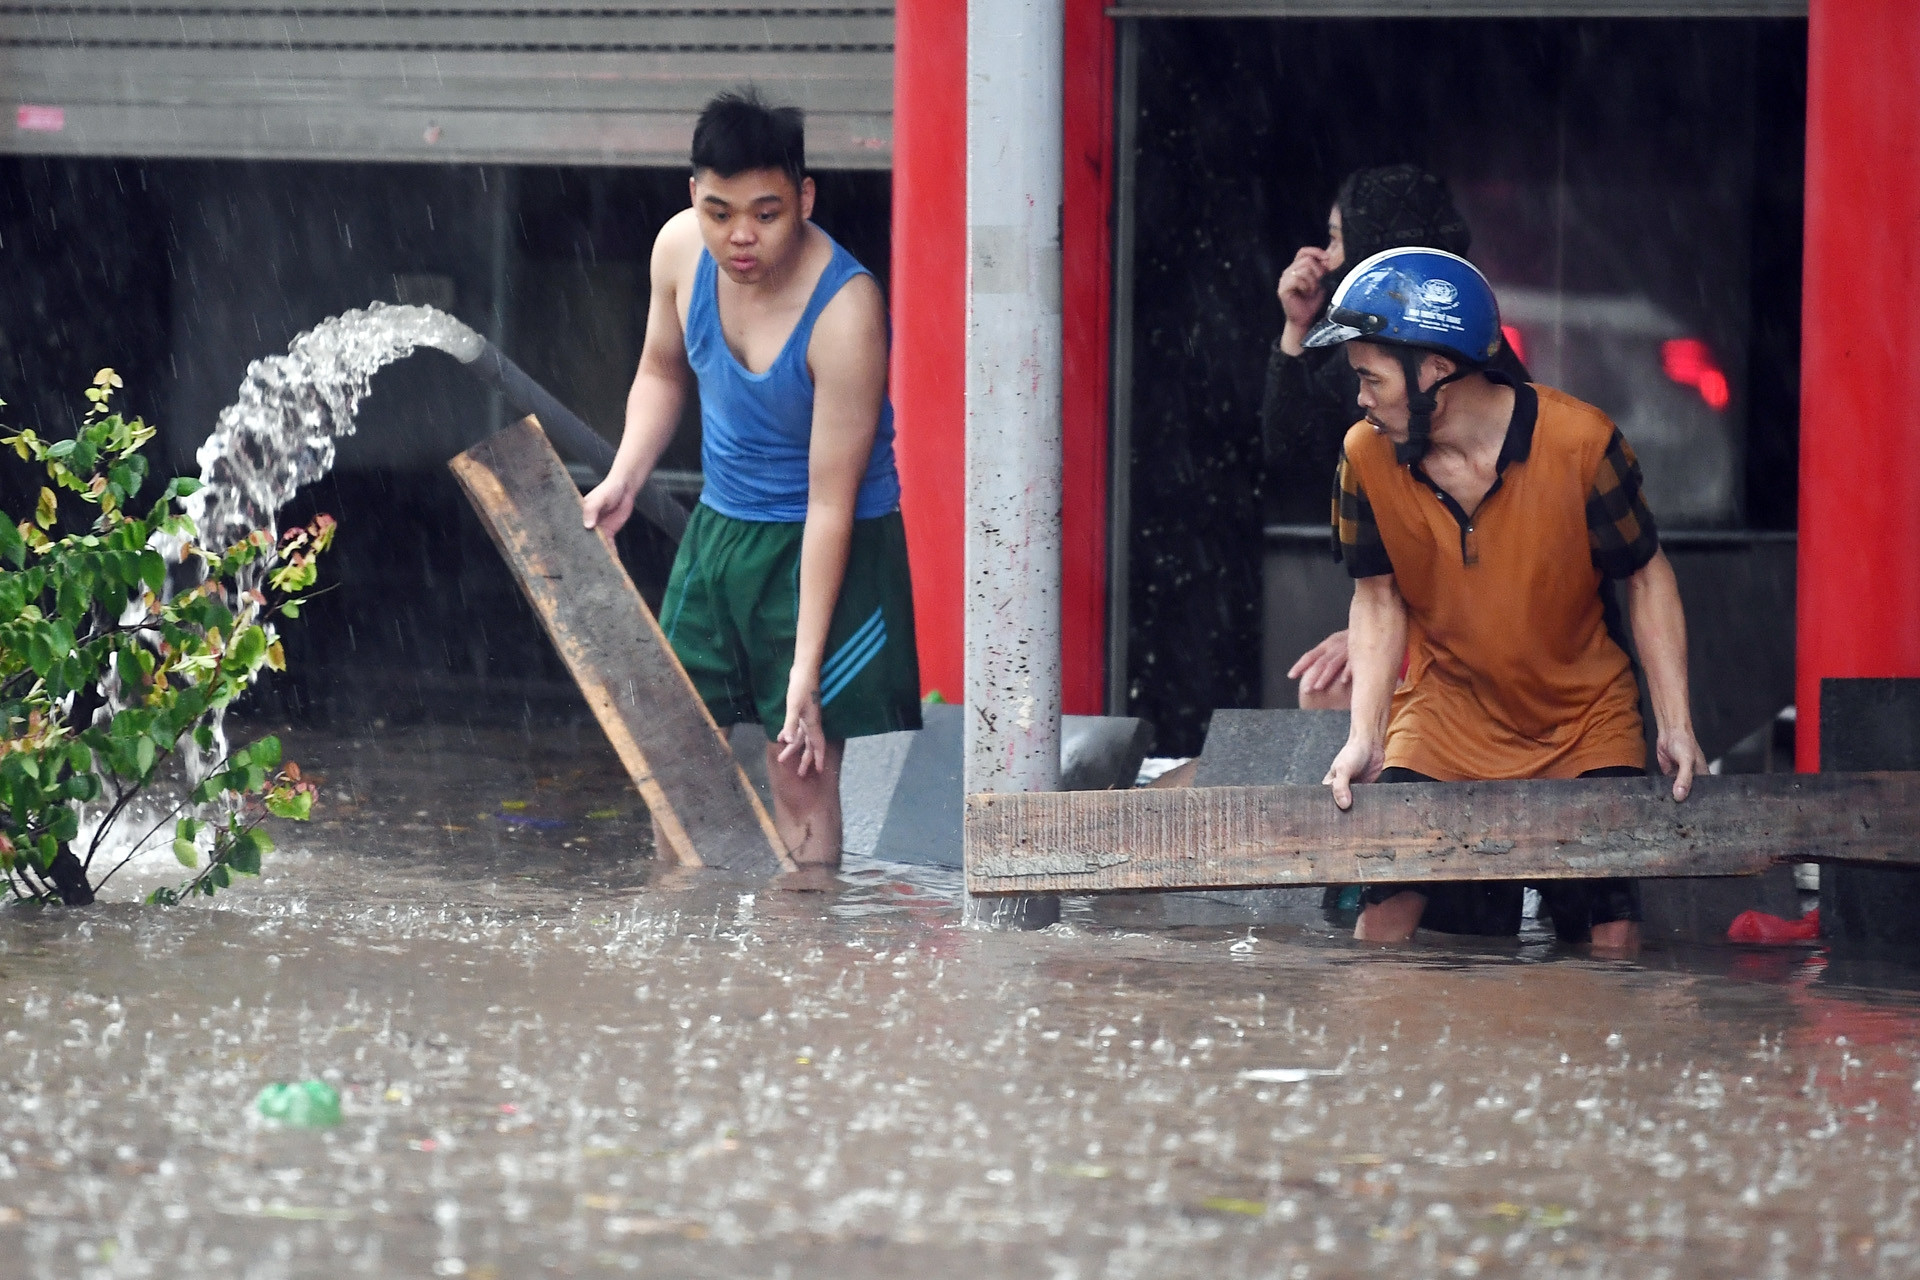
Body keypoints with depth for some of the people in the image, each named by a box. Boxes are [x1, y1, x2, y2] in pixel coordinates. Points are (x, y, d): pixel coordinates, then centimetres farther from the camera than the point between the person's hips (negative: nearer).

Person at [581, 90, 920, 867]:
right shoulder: (680, 249, -10)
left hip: (824, 549, -6)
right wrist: (623, 481, -4)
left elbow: (830, 503, -25)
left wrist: (806, 668, -25)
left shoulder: (844, 313, -28)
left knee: (801, 773, -7)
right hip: (718, 531, 6)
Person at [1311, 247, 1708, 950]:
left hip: (1586, 722, -2)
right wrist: (1364, 733, -13)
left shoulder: (1580, 443, -22)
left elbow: (1646, 576, -9)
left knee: (1612, 936, -11)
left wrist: (1676, 724, -16)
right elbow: (1379, 600, -1)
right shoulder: (1366, 456, -13)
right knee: (1387, 908, -14)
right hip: (1445, 719, 2)